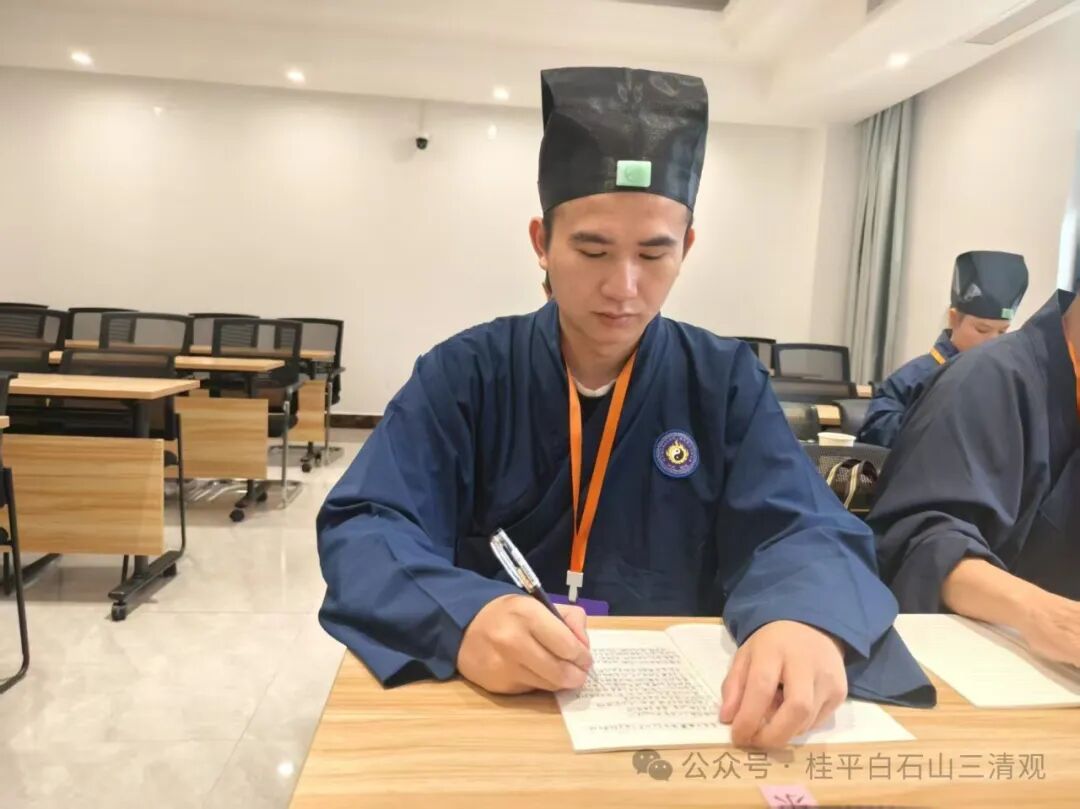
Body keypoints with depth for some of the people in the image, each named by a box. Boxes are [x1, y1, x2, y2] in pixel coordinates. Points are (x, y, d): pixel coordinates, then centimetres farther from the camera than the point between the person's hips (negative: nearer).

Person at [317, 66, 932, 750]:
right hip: (490, 696, -1)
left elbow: (803, 533, -10)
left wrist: (806, 622, -34)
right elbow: (365, 528, -14)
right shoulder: (463, 373, -6)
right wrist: (462, 619, -35)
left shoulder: (728, 381, -2)